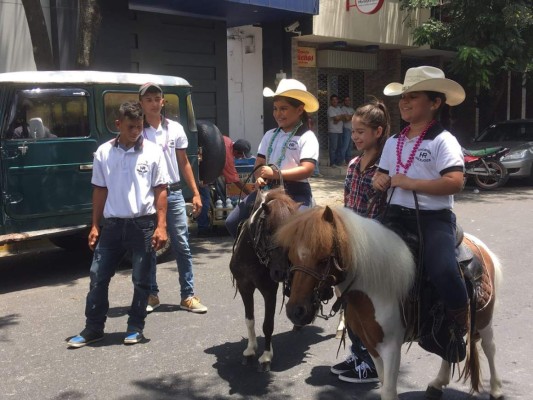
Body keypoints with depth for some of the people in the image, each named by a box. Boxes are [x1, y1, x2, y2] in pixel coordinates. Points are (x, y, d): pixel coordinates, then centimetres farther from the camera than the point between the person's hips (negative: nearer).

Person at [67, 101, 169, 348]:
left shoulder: (153, 152, -3)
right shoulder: (104, 152, 3)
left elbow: (160, 190, -3)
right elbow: (99, 190, 8)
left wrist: (161, 226, -9)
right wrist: (95, 226, 6)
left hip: (144, 223, -2)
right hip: (113, 223, 2)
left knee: (141, 279, 6)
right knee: (98, 276, 6)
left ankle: (135, 327, 21)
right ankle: (93, 328, 19)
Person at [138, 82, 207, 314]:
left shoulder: (175, 129, 5)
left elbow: (184, 163, 11)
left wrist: (195, 193, 7)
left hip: (173, 193, 2)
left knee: (182, 245, 3)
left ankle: (188, 296, 10)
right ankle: (152, 294, 21)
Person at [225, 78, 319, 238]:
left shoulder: (307, 137, -7)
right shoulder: (270, 135, 13)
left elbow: (307, 170, -18)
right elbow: (259, 162, 13)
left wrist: (276, 173, -21)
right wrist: (259, 178, -11)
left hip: (295, 192, -6)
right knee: (232, 222, 2)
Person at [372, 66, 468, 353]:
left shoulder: (443, 141, -7)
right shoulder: (393, 142, 13)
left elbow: (455, 182, -19)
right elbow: (381, 175, 24)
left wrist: (410, 183, -19)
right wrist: (380, 180, -2)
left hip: (434, 218, -6)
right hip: (397, 215, 7)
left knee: (443, 272, -27)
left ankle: (461, 329, -1)